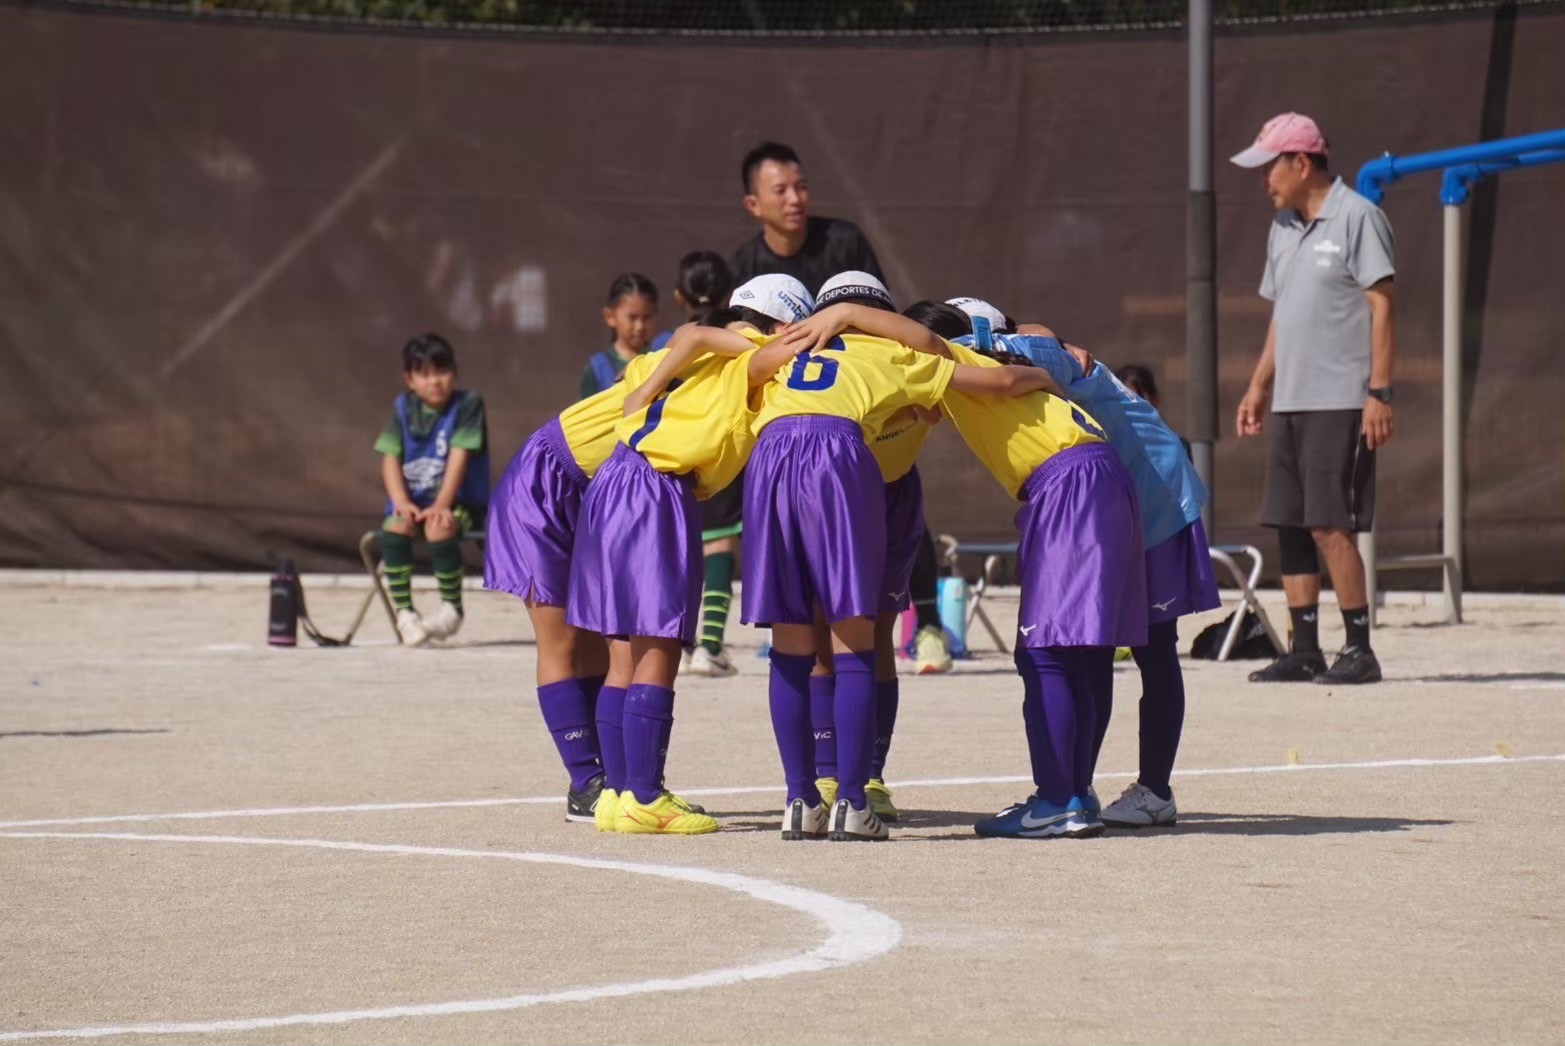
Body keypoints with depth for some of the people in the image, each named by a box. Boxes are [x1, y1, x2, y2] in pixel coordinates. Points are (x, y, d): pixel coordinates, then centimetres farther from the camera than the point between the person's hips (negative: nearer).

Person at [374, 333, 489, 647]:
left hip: (459, 502, -4)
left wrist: (442, 505, -22)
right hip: (413, 500, 4)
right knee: (393, 528, -29)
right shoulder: (403, 409, 8)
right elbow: (390, 459, 2)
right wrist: (402, 503, -15)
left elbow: (459, 456, -13)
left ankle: (451, 607, -13)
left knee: (439, 529, -35)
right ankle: (404, 612, -19)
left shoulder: (468, 405, -4)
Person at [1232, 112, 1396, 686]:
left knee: (1330, 526, -10)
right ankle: (1304, 651, 10)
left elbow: (1381, 306, -11)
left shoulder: (1356, 218, -7)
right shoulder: (1283, 229, 16)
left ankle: (1360, 649, -4)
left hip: (1339, 403, -8)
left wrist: (1378, 392, -17)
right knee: (1290, 526, 6)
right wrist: (1257, 387, 18)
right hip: (1289, 403, 8)